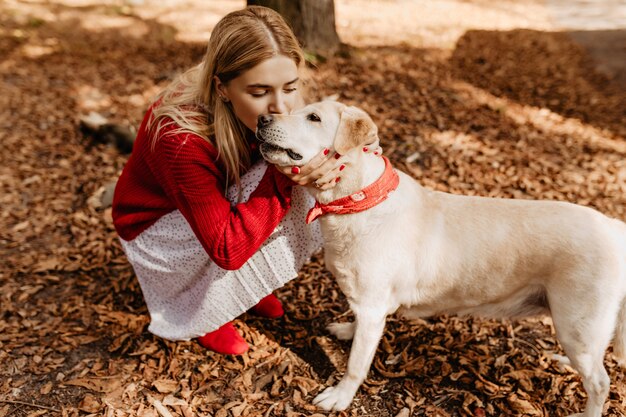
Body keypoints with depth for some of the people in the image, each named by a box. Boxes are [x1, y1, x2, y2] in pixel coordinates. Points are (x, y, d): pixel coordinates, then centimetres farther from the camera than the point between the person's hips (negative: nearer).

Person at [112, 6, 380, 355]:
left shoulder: (281, 103, -24)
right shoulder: (181, 139, -40)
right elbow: (227, 248, -37)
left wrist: (321, 167, -33)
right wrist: (283, 178, -43)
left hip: (226, 199, 6)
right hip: (158, 226, -5)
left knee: (306, 200, -15)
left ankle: (245, 285, 8)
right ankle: (203, 311, -2)